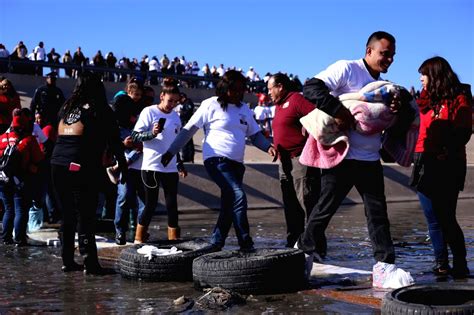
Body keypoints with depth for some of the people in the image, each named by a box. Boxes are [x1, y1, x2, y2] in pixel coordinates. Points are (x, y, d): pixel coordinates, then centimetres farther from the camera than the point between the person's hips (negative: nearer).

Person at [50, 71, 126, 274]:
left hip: (57, 165, 5)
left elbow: (60, 137, 18)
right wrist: (123, 166, 8)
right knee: (85, 217, -1)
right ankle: (90, 263, -3)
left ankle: (67, 260, 16)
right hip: (81, 168, -5)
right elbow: (114, 141, 2)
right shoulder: (100, 110, 3)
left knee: (66, 216, 13)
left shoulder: (67, 108, 17)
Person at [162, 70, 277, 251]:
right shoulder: (211, 105, -4)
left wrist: (268, 147, -4)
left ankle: (216, 243, 20)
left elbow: (255, 135, 17)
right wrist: (171, 152, -5)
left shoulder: (244, 109, 14)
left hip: (236, 164, 7)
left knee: (229, 205, 9)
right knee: (238, 195, -23)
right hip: (217, 160, -7)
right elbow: (188, 130, -2)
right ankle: (245, 243, -19)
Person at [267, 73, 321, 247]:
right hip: (285, 162, 10)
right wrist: (275, 146, 15)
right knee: (291, 206, 13)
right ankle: (293, 243, 20)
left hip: (301, 159, -10)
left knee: (307, 203, -9)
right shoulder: (279, 105, 20)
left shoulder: (296, 99, -10)